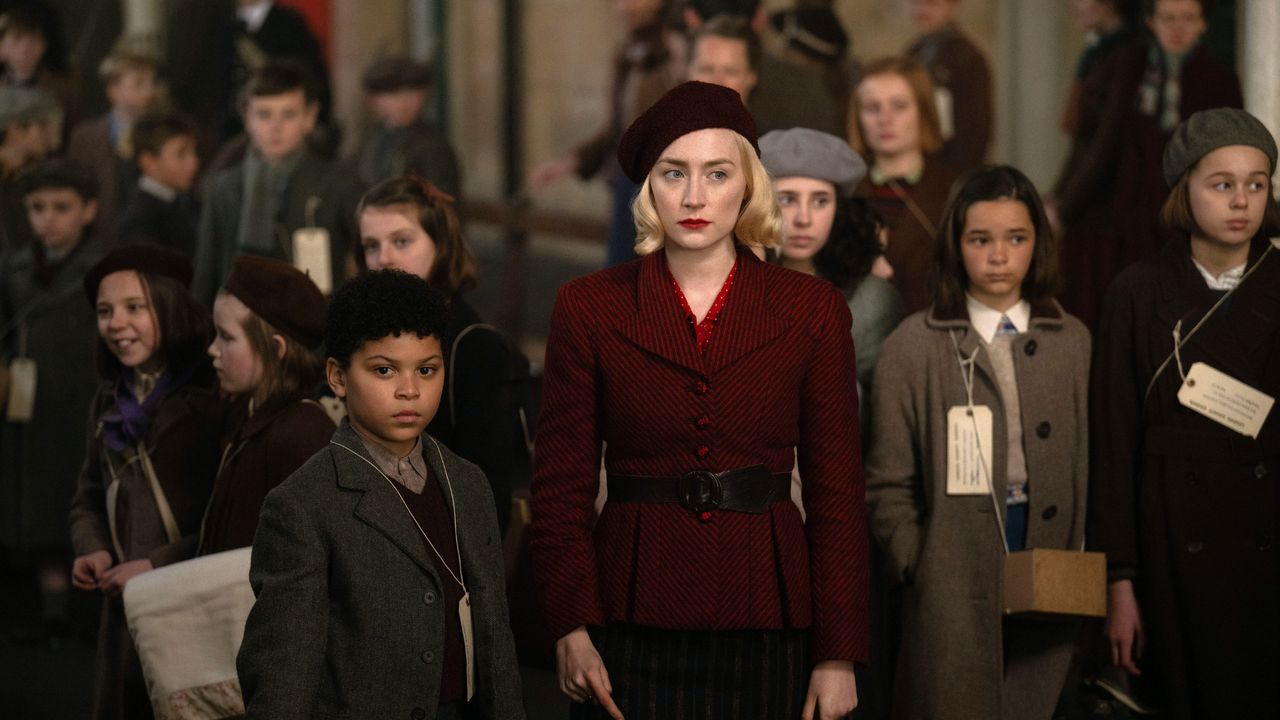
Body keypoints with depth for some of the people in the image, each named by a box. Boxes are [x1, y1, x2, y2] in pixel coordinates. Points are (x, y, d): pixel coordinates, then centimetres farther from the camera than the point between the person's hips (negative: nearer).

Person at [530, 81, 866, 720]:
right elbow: (561, 486, 3)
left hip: (766, 631, 0)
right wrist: (570, 627, -10)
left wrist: (839, 655, -2)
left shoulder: (811, 311, 5)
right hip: (633, 633, 0)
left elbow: (837, 493, 4)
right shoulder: (588, 308, 4)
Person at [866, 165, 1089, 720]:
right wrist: (916, 565, -4)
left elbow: (1090, 461, 10)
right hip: (953, 578, -2)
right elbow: (889, 482, 3)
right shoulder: (914, 346, 2)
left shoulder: (1073, 342, 10)